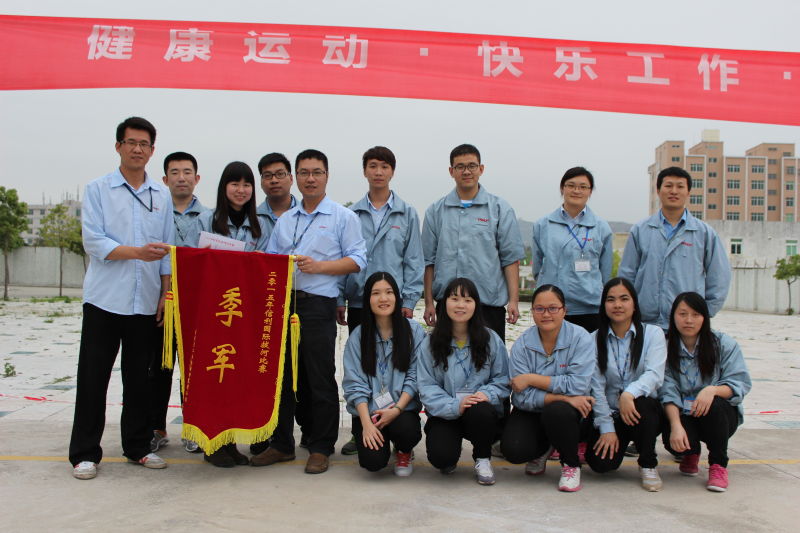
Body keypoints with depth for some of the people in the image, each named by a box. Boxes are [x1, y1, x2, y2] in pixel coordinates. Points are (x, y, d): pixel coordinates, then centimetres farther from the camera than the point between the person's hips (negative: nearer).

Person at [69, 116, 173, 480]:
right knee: (93, 377, 1)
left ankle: (137, 446, 22)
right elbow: (93, 242, -9)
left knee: (139, 378, 10)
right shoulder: (98, 190, 1)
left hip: (146, 301, 3)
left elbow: (167, 249, 11)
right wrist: (138, 252, -21)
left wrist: (166, 293, 4)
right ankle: (85, 453, 11)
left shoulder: (162, 196, 10)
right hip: (105, 298, -3)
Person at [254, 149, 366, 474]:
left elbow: (357, 260, -3)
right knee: (282, 374, 8)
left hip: (318, 304, -5)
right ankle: (281, 444, 20)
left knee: (319, 378, 0)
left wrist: (318, 266, -14)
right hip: (283, 302, 5)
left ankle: (321, 448, 11)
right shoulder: (284, 220, 20)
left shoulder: (342, 217, 5)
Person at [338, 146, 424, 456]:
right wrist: (339, 299, 3)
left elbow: (413, 260, 3)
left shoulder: (407, 214, 5)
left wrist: (409, 300, -4)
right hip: (358, 301, 2)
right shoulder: (351, 214, 8)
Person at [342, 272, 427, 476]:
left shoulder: (414, 331, -1)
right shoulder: (357, 336, 1)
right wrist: (366, 423, -15)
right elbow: (354, 384, -4)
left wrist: (397, 408, -16)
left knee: (406, 431, -32)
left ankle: (404, 452, 8)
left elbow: (414, 377, -2)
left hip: (403, 408, 0)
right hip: (368, 410, 0)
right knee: (372, 461, -21)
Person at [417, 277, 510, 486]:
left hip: (482, 412, 1)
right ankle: (450, 460, 16)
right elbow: (426, 386, -7)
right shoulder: (431, 343, -1)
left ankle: (483, 459, -2)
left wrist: (487, 394, -20)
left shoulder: (491, 339, 2)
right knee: (441, 457, -26)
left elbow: (502, 379, 2)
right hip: (445, 414, 0)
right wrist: (454, 405, -22)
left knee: (479, 411, -36)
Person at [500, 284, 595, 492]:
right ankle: (542, 449, 17)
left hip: (568, 412, -1)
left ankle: (571, 464, -3)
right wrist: (563, 396, -27)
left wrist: (531, 379, -20)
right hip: (532, 412, 2)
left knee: (556, 411, -35)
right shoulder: (522, 344, -7)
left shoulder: (580, 337, -11)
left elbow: (578, 385, -22)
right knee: (513, 450, -23)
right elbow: (523, 397, -15)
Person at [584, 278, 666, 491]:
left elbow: (654, 375, -16)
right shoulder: (595, 340, 2)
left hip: (645, 411, 0)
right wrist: (606, 428, -13)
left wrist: (629, 394, -36)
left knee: (641, 402, -36)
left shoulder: (653, 333, 0)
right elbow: (596, 387, -5)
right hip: (609, 414, 1)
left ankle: (648, 465, -10)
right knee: (601, 463, -22)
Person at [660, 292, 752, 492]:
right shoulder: (665, 348, -4)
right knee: (673, 440, -31)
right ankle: (691, 453, 12)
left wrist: (713, 390, -33)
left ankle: (718, 464, -8)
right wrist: (676, 425, -30)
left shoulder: (724, 344, -3)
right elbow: (668, 392, -13)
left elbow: (740, 383, -12)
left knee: (714, 405, -35)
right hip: (682, 415, 0)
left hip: (721, 415, 0)